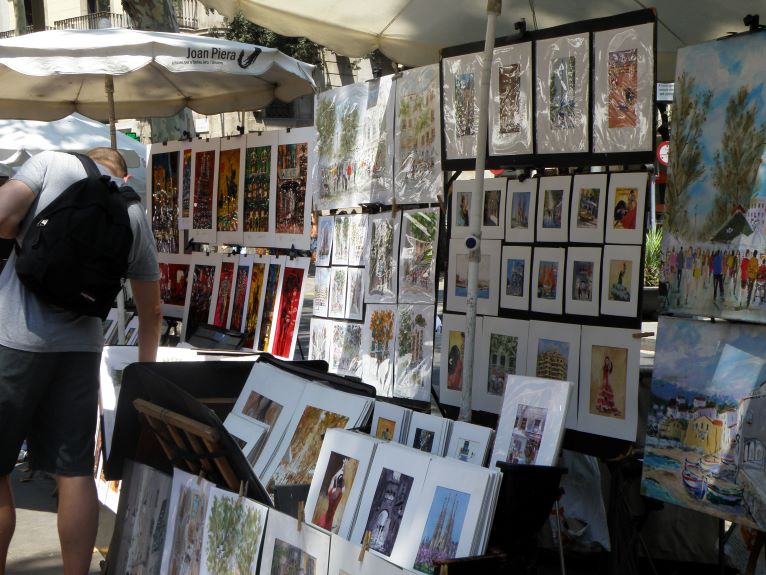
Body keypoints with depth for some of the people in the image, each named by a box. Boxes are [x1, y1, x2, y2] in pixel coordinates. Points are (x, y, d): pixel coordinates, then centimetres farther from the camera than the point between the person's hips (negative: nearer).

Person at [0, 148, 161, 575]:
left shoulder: (52, 162, 3)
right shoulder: (135, 212, 11)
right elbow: (151, 309, 16)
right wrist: (146, 369, 29)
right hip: (80, 346, 3)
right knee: (75, 473, 10)